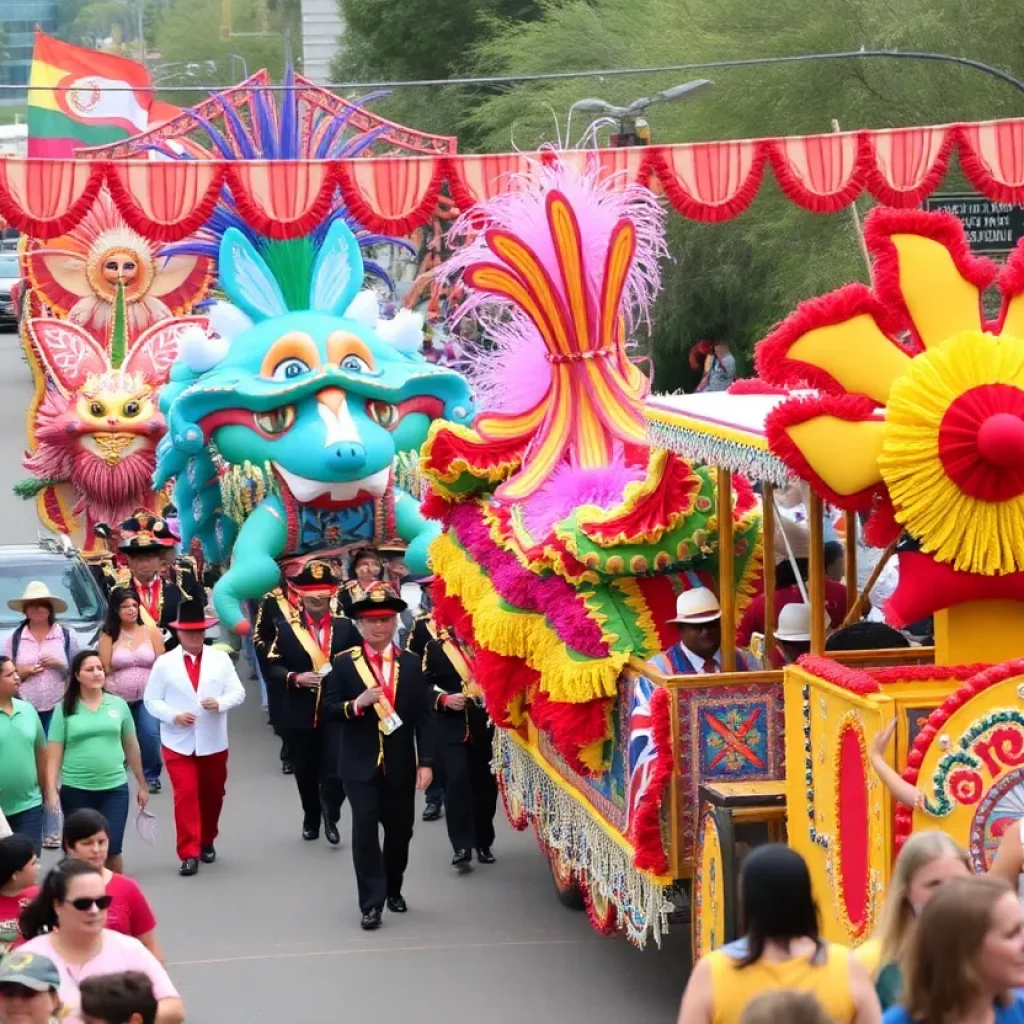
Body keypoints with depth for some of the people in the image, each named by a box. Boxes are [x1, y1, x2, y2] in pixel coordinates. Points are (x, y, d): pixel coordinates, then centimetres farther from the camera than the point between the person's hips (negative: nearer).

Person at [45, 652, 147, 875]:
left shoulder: (118, 705, 5)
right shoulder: (65, 709, -1)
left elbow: (131, 747, 12)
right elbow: (54, 753, -2)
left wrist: (142, 784, 16)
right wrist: (51, 790, -10)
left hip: (114, 789, 1)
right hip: (76, 791, -1)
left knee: (111, 849, -4)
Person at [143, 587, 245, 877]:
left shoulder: (220, 659, 1)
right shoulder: (164, 663, -3)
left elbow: (237, 692, -1)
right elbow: (151, 700, -1)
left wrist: (220, 704, -22)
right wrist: (174, 716, -17)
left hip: (213, 741, 2)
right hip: (178, 742, -2)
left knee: (212, 794, 14)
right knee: (185, 795, -11)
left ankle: (207, 842, 34)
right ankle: (189, 854, -12)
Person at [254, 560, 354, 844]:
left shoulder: (346, 626, 3)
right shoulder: (285, 626, 0)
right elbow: (270, 666, -4)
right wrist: (295, 678, -20)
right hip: (298, 715, 1)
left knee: (337, 771, -8)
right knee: (305, 773, 15)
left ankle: (330, 814, 17)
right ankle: (311, 819, 35)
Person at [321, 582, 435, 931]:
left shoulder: (411, 663, 2)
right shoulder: (345, 663, -1)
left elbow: (424, 716, 0)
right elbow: (329, 711, -4)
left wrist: (425, 762, -7)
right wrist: (356, 704, -23)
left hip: (400, 764, 2)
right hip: (360, 764, -2)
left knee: (399, 829, 12)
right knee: (365, 829, -10)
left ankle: (393, 889, 34)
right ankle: (372, 902, -6)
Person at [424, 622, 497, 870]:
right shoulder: (436, 648, 2)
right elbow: (424, 685, 0)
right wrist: (444, 699, -17)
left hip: (485, 726, 3)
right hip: (452, 728, -3)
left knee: (485, 783, 8)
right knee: (457, 781, -16)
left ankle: (483, 842, 22)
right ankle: (462, 846, -14)